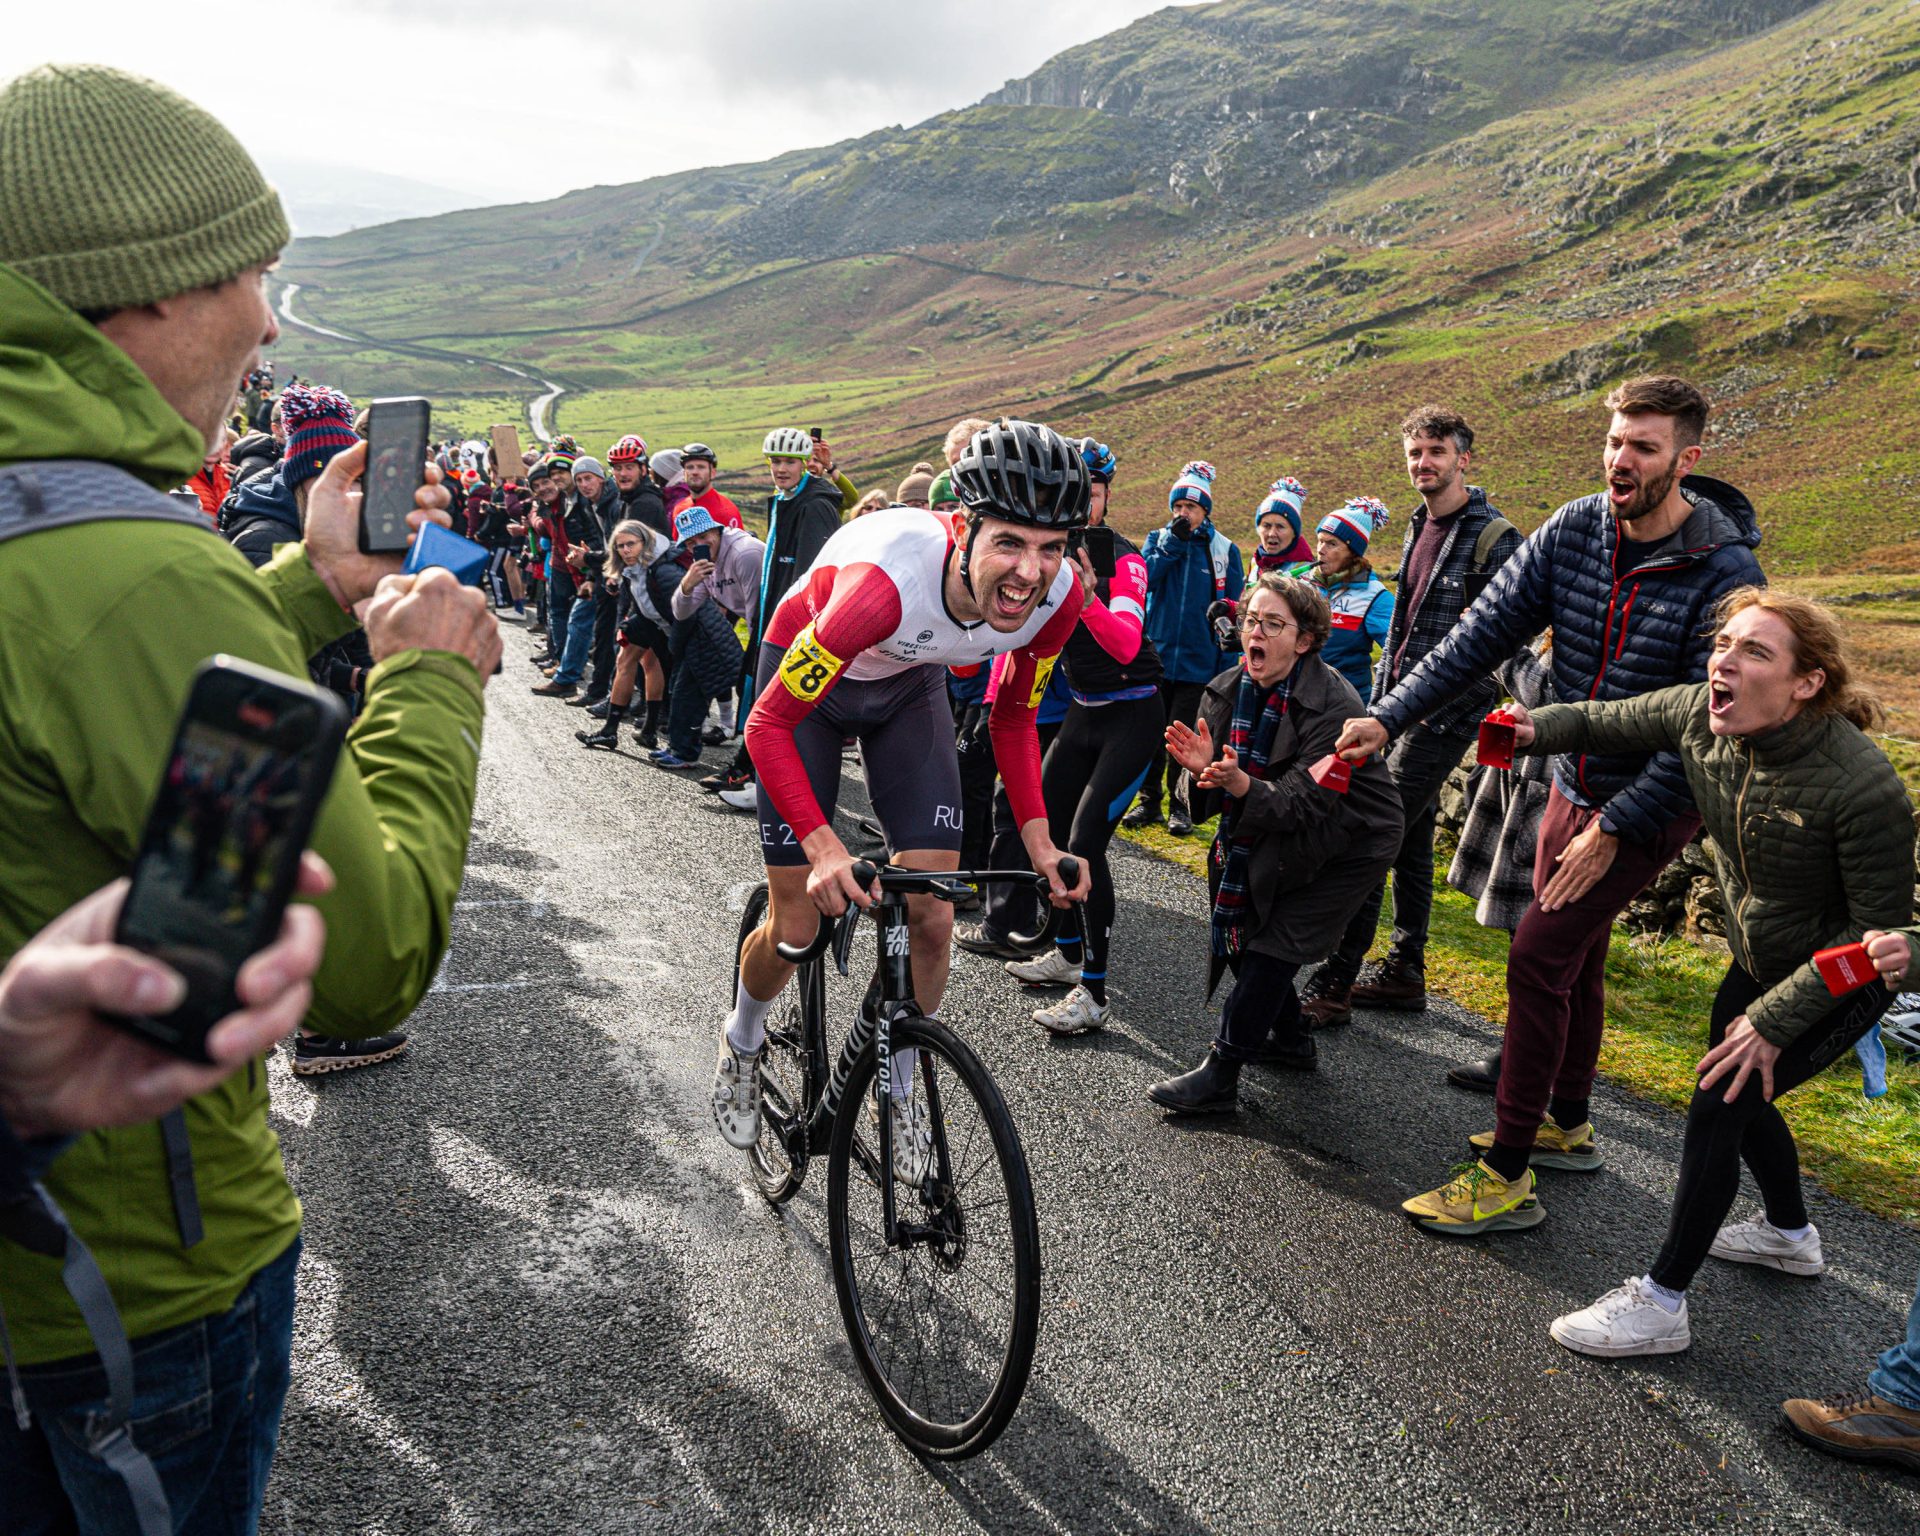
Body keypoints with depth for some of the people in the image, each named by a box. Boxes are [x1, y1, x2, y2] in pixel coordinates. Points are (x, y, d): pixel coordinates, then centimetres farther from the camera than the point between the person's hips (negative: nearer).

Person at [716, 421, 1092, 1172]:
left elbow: (1012, 715, -6)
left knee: (932, 913, -7)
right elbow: (768, 726, -34)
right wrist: (823, 845, -45)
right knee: (796, 929, -1)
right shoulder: (887, 582, -43)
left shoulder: (1057, 595, -26)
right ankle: (742, 1041, 33)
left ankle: (900, 1086, 19)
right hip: (810, 678, -4)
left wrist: (1038, 835, -16)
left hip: (909, 686, 4)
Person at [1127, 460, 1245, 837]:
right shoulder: (1158, 539, 8)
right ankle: (1149, 801, 18)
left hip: (1198, 661, -2)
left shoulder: (1224, 549, 3)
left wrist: (1227, 664, -1)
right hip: (1156, 656, 2)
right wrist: (1173, 542, -13)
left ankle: (1180, 806, 14)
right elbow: (1145, 579, -9)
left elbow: (1234, 609, 4)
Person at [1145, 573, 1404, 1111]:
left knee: (1271, 945, -13)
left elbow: (1306, 803, -30)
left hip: (1346, 843, -7)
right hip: (1273, 838, 7)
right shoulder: (1229, 688, -6)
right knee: (1240, 930, 6)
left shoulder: (1333, 704, -26)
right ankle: (1291, 1040, 30)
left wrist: (1242, 784, -47)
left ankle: (1219, 1077, -5)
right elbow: (1219, 794, -6)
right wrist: (1205, 769, -30)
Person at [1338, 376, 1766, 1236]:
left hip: (1651, 804, -6)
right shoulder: (1576, 530, -5)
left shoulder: (1724, 575, -21)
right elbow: (1484, 631, -7)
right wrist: (1391, 717, -16)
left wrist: (1614, 829, -21)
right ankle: (1567, 1121, 38)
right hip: (1574, 784, 6)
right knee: (1575, 954, 18)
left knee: (1538, 956, -12)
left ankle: (1507, 1177, -3)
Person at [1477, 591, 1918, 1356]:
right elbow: (1602, 721, -2)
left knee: (1718, 1108, -13)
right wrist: (1535, 729, -25)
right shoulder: (1698, 714, -20)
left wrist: (1774, 1020, -24)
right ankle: (1789, 1234, 51)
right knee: (1740, 1094, 22)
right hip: (1759, 958, 7)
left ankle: (1660, 1304, 2)